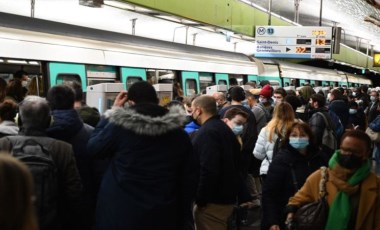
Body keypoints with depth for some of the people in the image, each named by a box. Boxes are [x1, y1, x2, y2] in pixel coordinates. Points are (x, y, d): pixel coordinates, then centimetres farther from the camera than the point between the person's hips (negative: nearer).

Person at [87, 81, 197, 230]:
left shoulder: (119, 126, -12)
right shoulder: (178, 133, 0)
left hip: (121, 213, -2)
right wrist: (184, 216, 13)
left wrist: (113, 110, 10)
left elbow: (93, 148, 6)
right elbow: (190, 177, 4)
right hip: (165, 215, 3)